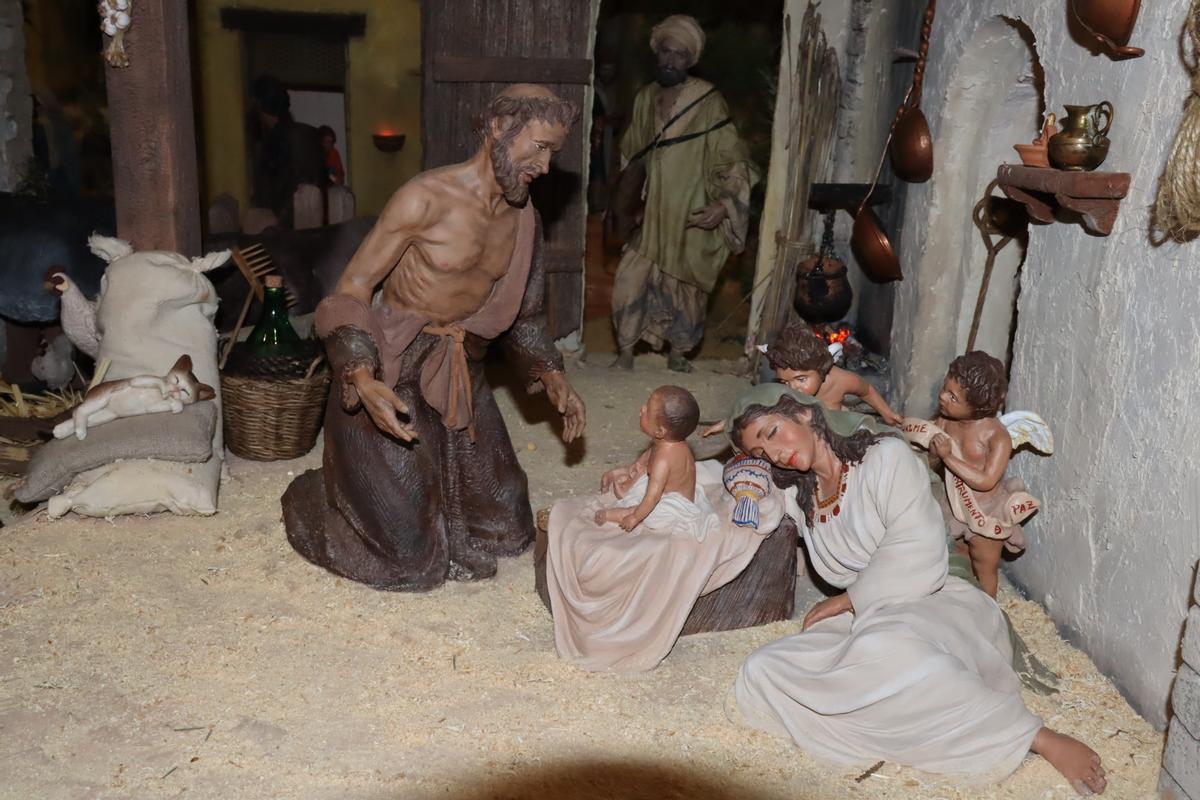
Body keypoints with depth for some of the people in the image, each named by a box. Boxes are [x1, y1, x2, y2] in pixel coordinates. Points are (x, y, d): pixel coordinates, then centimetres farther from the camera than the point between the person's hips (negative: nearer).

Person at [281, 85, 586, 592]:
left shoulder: (523, 219, 2)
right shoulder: (426, 198, -20)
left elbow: (522, 313, 16)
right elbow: (352, 289, -19)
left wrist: (552, 377, 4)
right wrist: (363, 379, -33)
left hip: (460, 377, 7)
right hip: (390, 374, -6)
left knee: (494, 520, 10)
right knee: (401, 535, 3)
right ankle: (311, 499, 31)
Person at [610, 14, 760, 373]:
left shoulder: (708, 101, -14)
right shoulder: (645, 97, 4)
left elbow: (731, 158, -15)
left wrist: (724, 204, -28)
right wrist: (622, 196, 17)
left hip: (693, 217, -4)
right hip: (653, 214, 4)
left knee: (685, 289, 9)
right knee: (630, 282, 0)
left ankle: (677, 356, 28)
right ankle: (625, 355, 15)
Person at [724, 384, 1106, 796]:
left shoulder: (886, 456, -4)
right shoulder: (797, 495, 15)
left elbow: (917, 556, -13)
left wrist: (850, 599, -6)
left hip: (930, 603, -6)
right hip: (863, 621, 6)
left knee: (880, 648, -41)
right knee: (761, 673, -19)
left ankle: (1040, 739, -27)